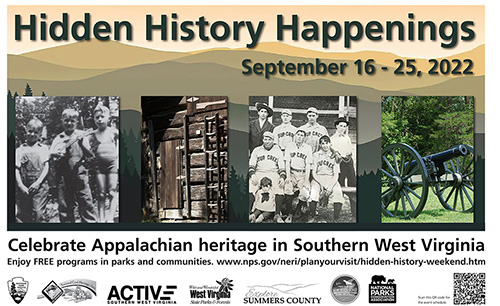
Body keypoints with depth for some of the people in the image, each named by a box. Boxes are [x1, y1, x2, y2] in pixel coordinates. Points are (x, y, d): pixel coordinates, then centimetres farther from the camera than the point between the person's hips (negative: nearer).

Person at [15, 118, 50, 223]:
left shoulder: (43, 148, 10)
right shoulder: (19, 150, 12)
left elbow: (46, 168, 4)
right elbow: (17, 169, 5)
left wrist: (37, 183, -10)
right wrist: (21, 185, -9)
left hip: (39, 186, -2)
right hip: (24, 188, 2)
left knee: (39, 214, -11)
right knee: (21, 215, 2)